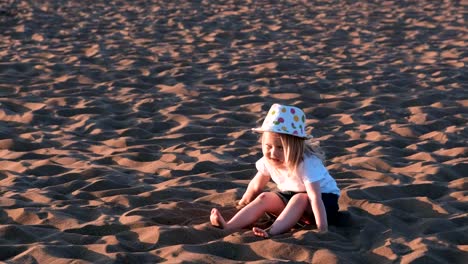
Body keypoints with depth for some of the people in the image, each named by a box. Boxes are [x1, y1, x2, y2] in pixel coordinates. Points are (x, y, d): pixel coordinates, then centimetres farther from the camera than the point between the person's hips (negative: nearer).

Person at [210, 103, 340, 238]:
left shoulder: (307, 164, -32)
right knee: (264, 198, -19)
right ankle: (228, 227, -34)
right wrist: (244, 205, 16)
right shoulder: (268, 161, -14)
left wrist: (322, 230, -46)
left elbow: (315, 197, -40)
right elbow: (256, 186, 4)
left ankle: (271, 232, -51)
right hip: (290, 196, 5)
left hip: (325, 197, -5)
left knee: (300, 199, -36)